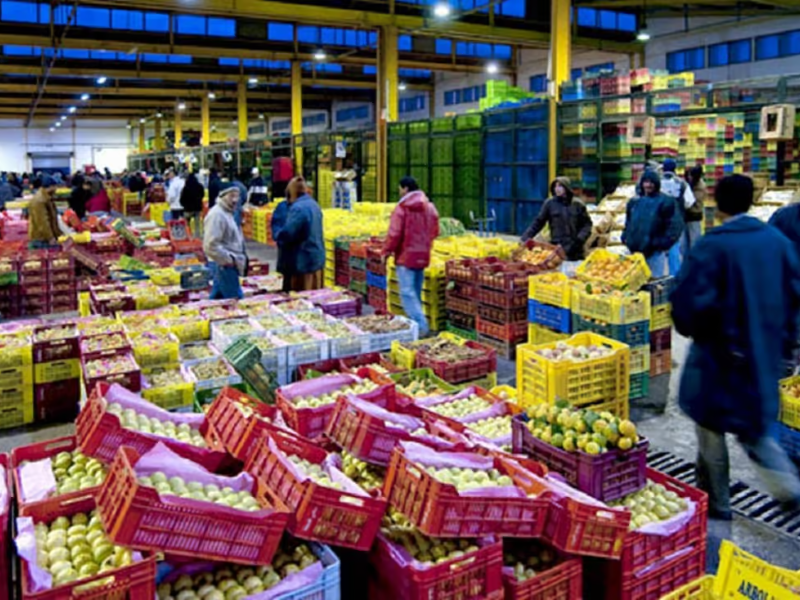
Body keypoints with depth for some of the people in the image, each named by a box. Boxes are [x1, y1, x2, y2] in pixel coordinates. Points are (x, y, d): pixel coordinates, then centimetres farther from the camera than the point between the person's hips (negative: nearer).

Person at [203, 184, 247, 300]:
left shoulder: (227, 213, 15)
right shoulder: (216, 214, -17)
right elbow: (210, 245, -24)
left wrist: (241, 257, 13)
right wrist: (228, 259, -17)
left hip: (225, 265, 10)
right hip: (224, 265, -10)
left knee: (217, 300, 14)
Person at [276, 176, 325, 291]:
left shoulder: (298, 208, -20)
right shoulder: (313, 204, 11)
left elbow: (287, 232, -24)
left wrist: (279, 240, -1)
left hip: (303, 260, -9)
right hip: (317, 257, 9)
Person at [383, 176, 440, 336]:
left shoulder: (402, 208, -13)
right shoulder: (430, 207, 7)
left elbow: (394, 234, -16)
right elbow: (435, 232, 13)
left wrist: (386, 251, -3)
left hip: (406, 256, -7)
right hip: (423, 256, 7)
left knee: (407, 292, -6)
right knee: (416, 291, 16)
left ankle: (420, 326, -15)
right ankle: (417, 322, 23)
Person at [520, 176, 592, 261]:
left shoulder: (577, 204, 5)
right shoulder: (550, 204, 2)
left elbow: (587, 224, 9)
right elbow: (538, 222, 1)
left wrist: (580, 238, -8)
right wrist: (525, 238, -8)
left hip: (575, 249, 1)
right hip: (556, 248, -1)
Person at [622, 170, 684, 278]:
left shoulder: (666, 202, -6)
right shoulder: (634, 202, 11)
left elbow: (675, 225, -10)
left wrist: (663, 243, -16)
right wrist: (626, 239, 9)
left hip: (655, 252, -5)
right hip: (634, 250, 5)